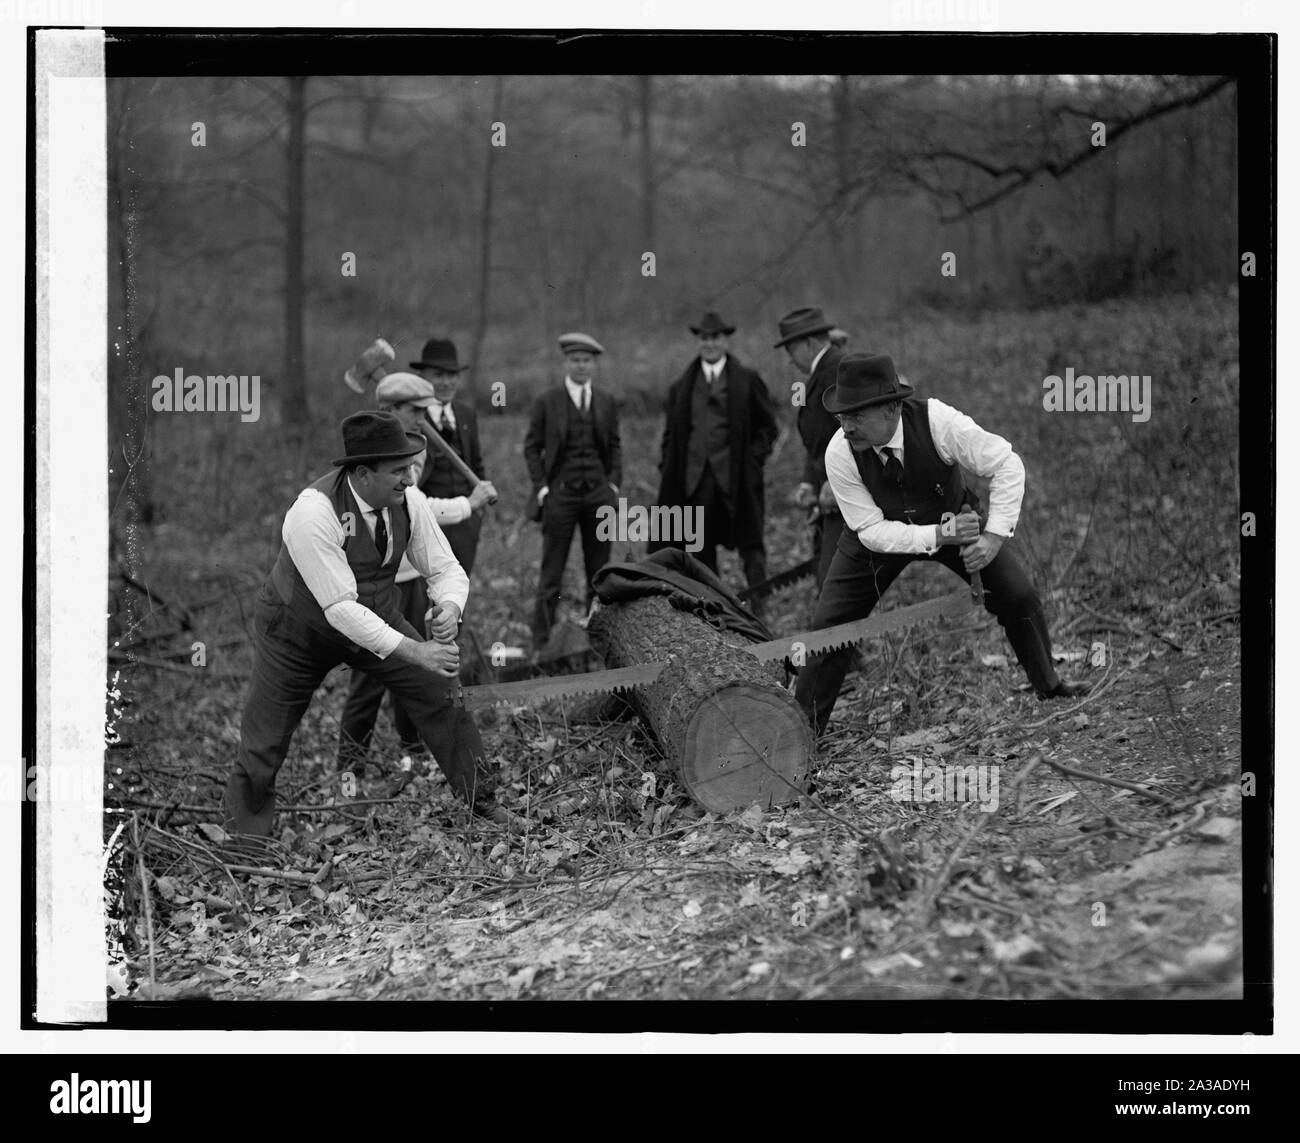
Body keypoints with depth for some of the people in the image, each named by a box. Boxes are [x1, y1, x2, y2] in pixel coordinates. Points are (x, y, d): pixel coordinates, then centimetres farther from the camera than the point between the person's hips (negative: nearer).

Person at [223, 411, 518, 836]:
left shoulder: (408, 501, -16)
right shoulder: (313, 513, -35)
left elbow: (445, 569, -7)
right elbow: (341, 608, -38)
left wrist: (449, 606, -31)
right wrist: (413, 651, -42)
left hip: (375, 618, 5)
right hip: (298, 630, -5)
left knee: (442, 694, -6)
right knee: (262, 747, -1)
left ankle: (482, 802, 11)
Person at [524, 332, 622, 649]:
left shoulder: (607, 403, 10)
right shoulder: (546, 402, 0)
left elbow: (615, 445, 16)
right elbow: (532, 447, 3)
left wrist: (614, 483, 4)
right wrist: (541, 487, -5)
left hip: (598, 493, 3)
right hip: (560, 493, -3)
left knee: (599, 570, 7)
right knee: (551, 573, -3)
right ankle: (541, 644, 0)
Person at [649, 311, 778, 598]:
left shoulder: (747, 381, 5)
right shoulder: (681, 387, 14)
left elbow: (768, 426, 7)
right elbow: (670, 433, 16)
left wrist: (752, 460, -5)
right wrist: (667, 469, 4)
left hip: (736, 478, -3)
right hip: (694, 480, 3)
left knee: (750, 546, -4)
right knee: (700, 552, 5)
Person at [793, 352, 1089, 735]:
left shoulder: (936, 421, -34)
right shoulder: (839, 455, -30)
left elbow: (1006, 465, -24)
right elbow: (872, 530, -24)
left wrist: (993, 537, -31)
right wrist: (938, 536, -37)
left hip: (952, 519, 0)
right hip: (883, 535, 0)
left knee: (1018, 595, -9)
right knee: (830, 624, -9)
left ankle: (1049, 686, 16)